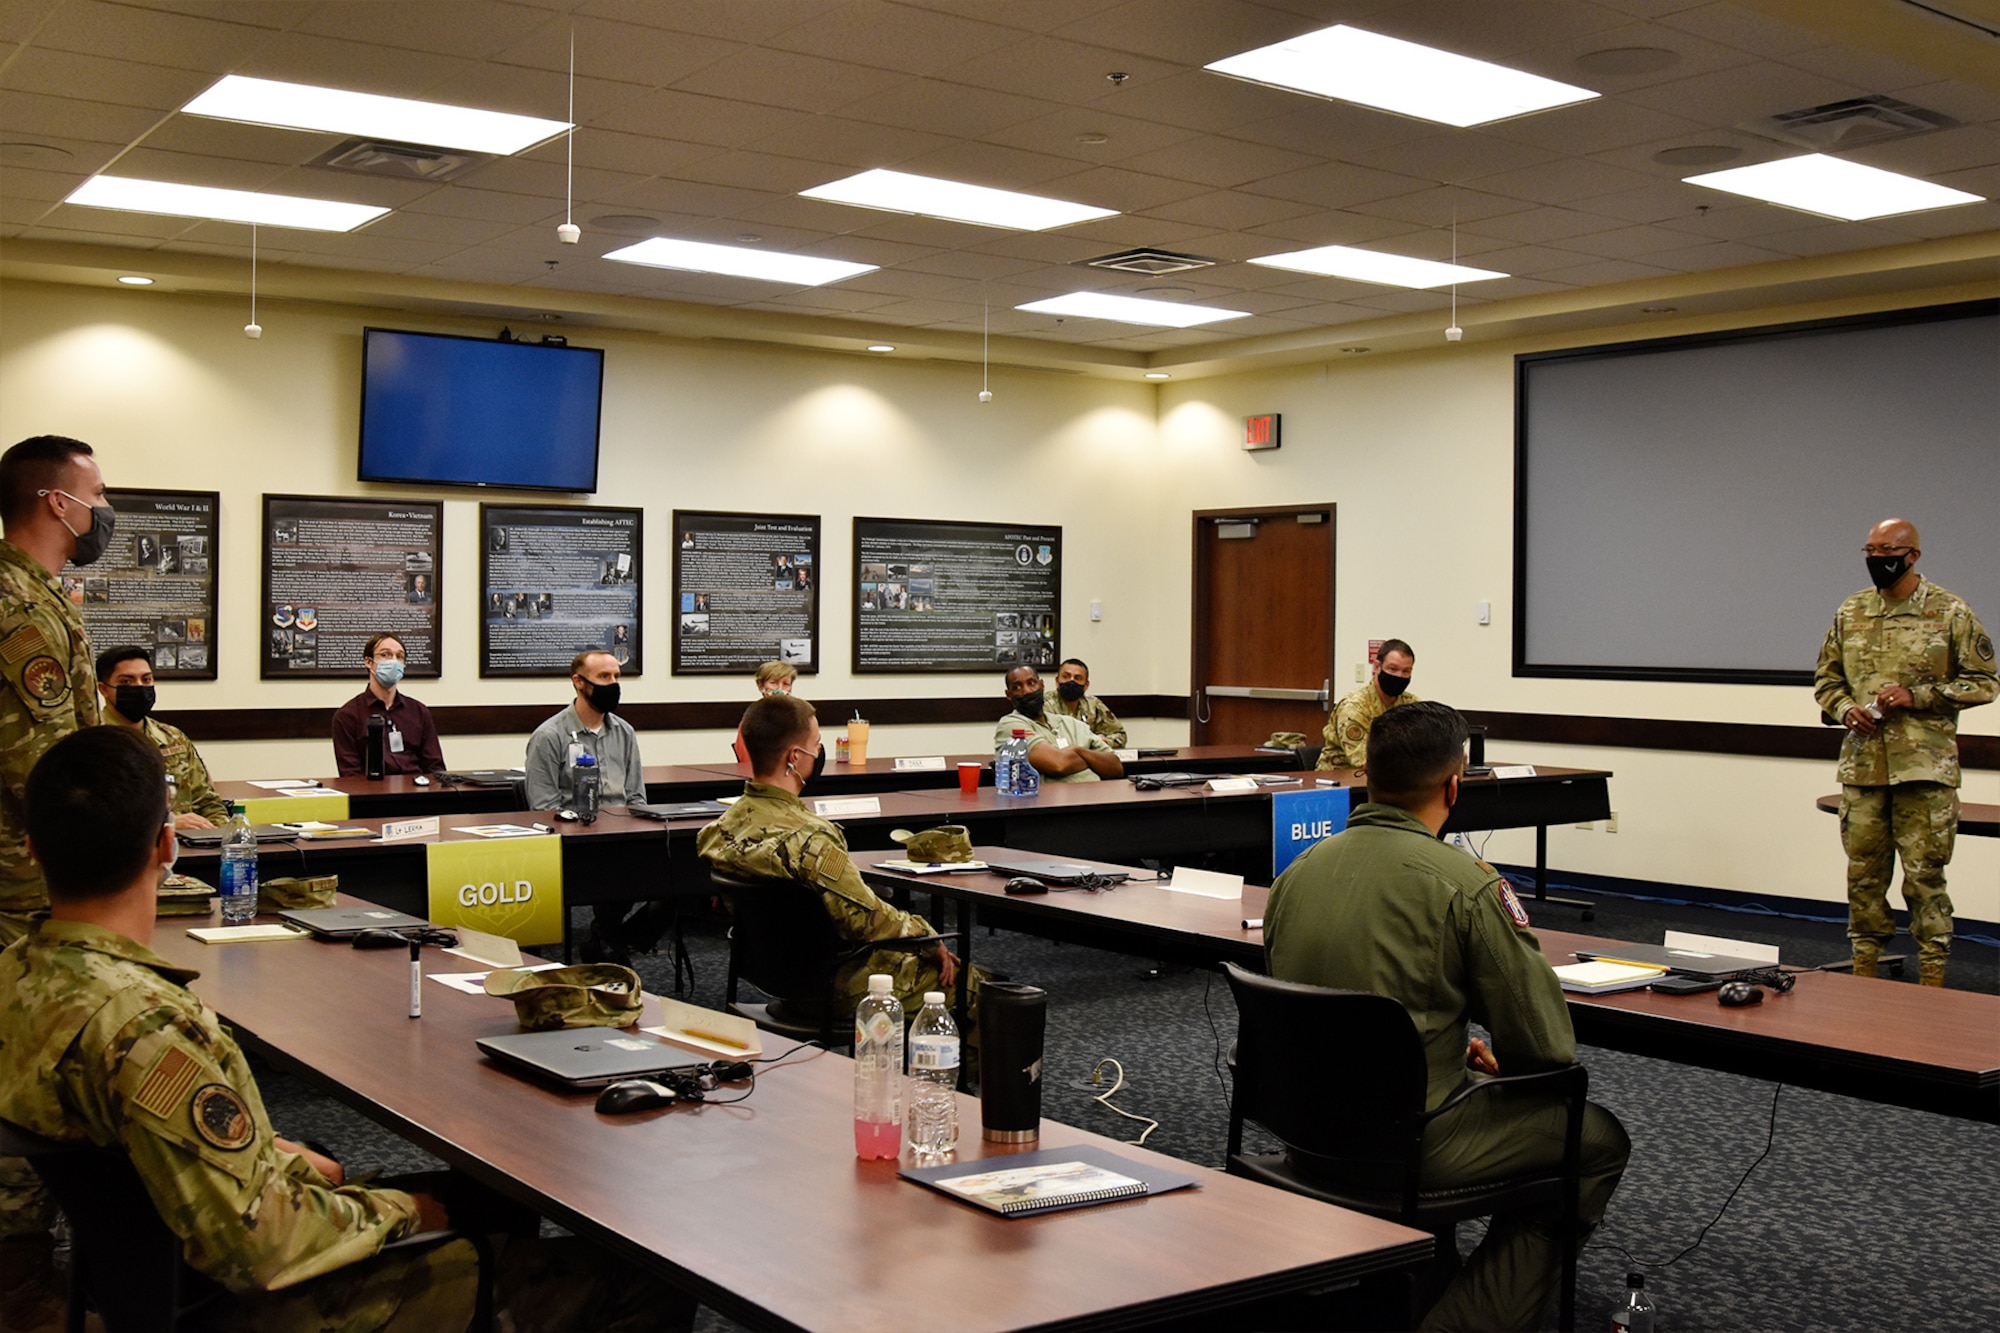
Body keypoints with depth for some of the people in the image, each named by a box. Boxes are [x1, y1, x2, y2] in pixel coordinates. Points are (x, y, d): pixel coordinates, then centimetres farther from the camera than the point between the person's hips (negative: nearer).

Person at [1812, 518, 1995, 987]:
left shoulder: (1950, 612, -2)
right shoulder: (1850, 612, 10)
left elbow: (1983, 682, -1)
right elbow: (1826, 677, 17)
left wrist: (1918, 695, -13)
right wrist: (1845, 709, -3)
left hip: (1924, 767, -4)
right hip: (1862, 763, 4)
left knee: (1924, 874, -1)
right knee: (1863, 871, 9)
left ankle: (1932, 979, 8)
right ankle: (1863, 971, 20)